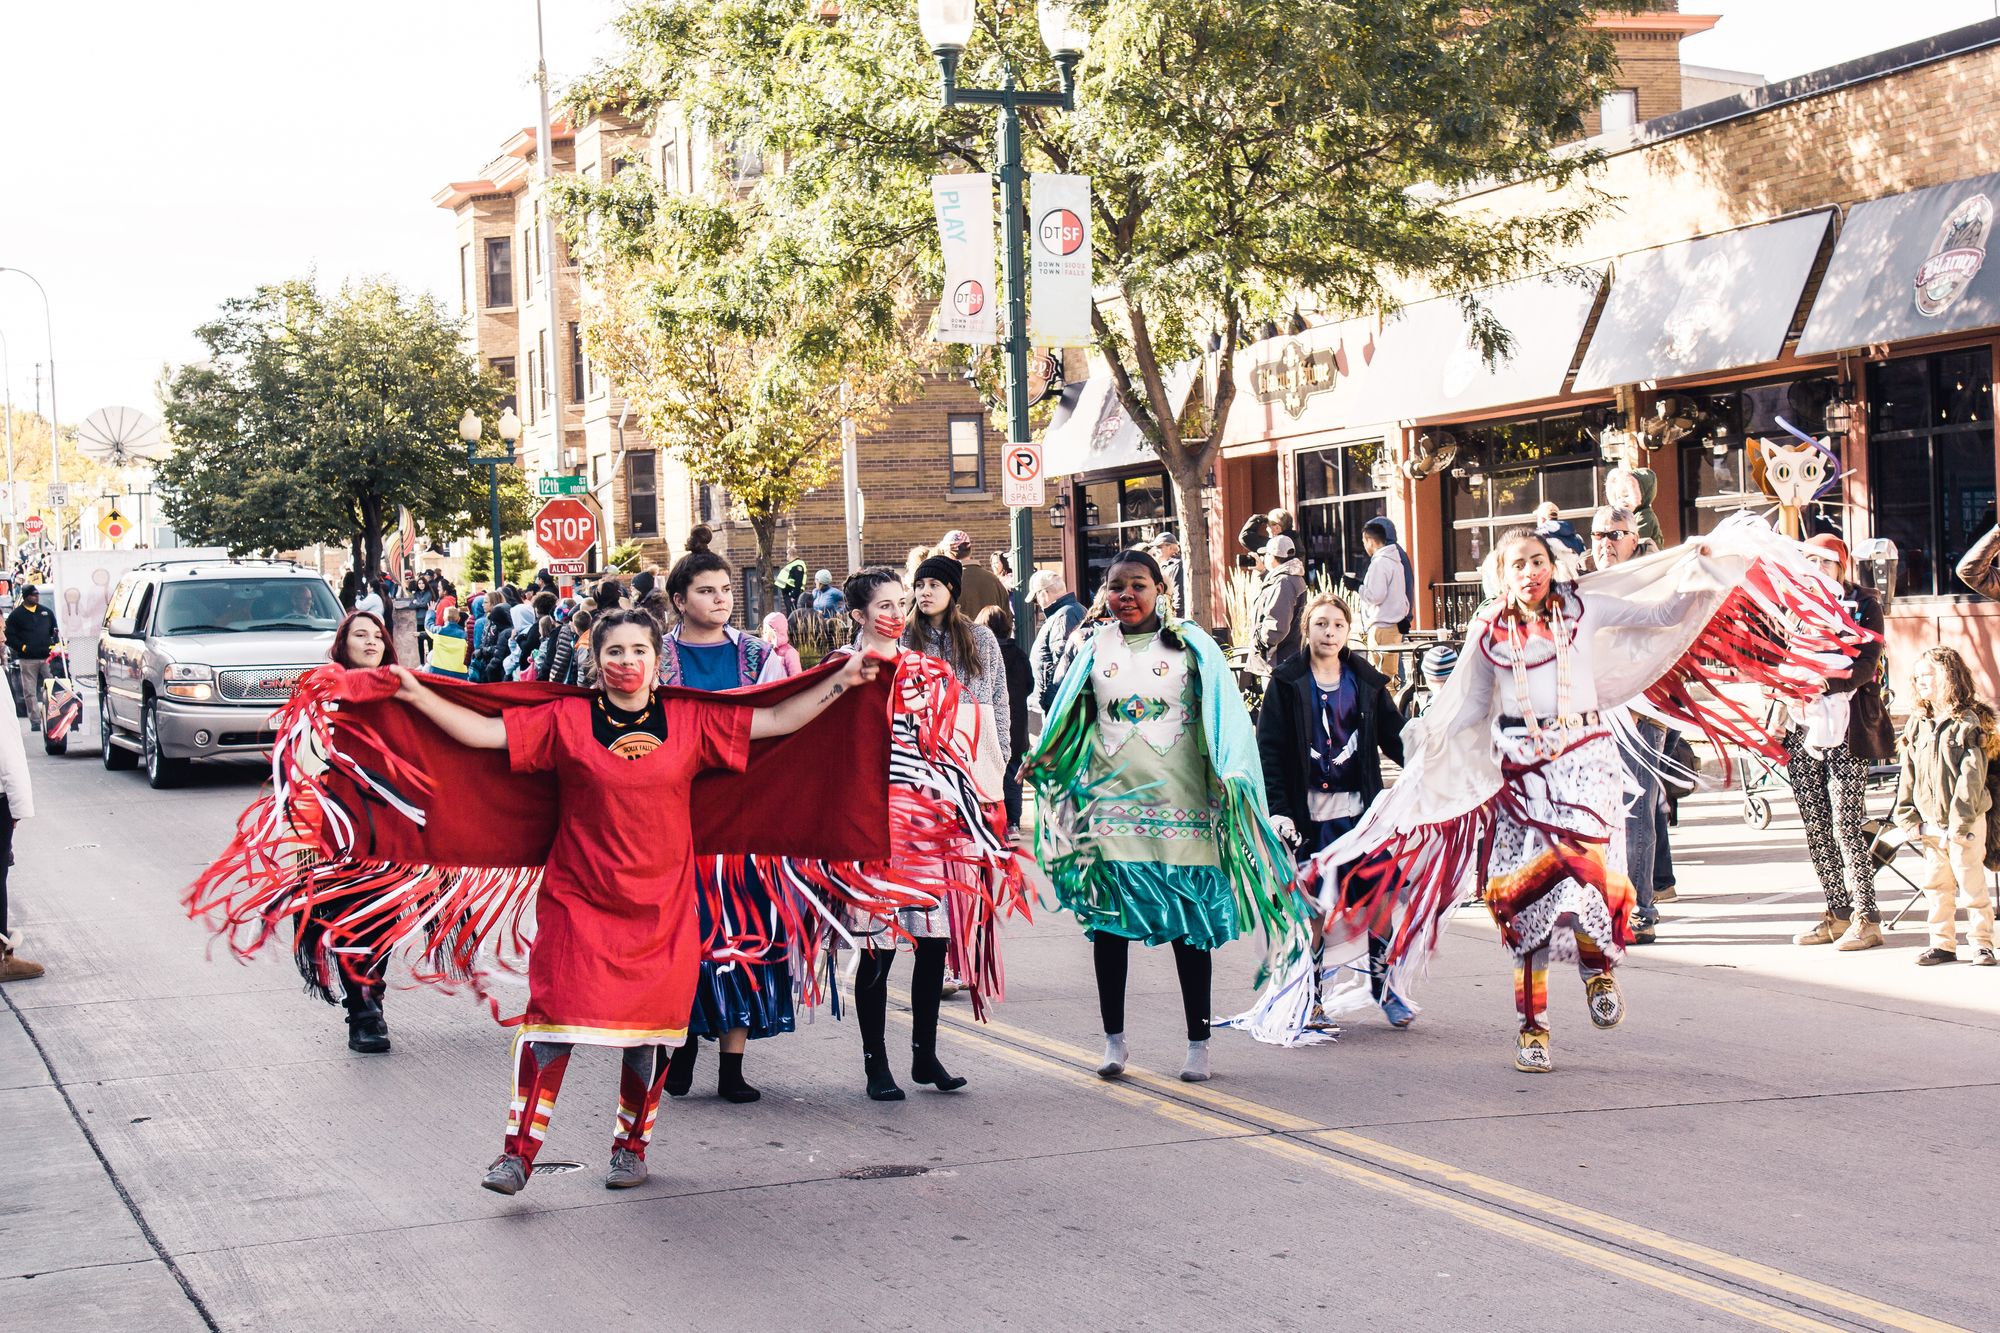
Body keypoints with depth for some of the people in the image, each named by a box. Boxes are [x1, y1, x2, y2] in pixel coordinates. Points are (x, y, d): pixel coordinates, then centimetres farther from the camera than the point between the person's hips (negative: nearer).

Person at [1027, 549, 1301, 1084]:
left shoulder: (1190, 644, 4)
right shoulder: (1093, 648, 10)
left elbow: (1225, 716, 1)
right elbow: (1067, 718, 18)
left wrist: (1229, 776, -11)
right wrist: (1040, 760, 2)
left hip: (1180, 802, -2)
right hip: (1110, 799, 2)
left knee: (1189, 925, 1)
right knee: (1107, 919, 1)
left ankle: (1198, 1042, 10)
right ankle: (1114, 1039, 12)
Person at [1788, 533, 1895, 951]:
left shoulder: (1863, 604, 1)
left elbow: (1866, 665, -11)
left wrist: (1822, 685, -25)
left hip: (1846, 727, -5)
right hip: (1803, 727, 5)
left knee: (1848, 824, -9)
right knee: (1815, 825, 5)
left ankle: (1866, 919, -5)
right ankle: (1838, 913, 14)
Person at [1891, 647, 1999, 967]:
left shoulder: (1969, 723, -10)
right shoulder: (1917, 724, 8)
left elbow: (1971, 777, -14)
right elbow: (1908, 774, 10)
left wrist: (1961, 822, -18)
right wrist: (1907, 817, 3)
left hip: (1965, 823, -5)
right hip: (1929, 823, 6)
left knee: (1971, 883, 0)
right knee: (1937, 885, 9)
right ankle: (1942, 944, 16)